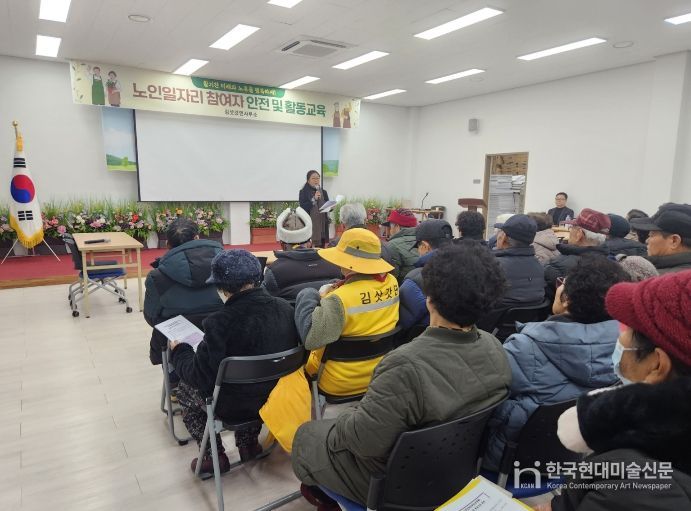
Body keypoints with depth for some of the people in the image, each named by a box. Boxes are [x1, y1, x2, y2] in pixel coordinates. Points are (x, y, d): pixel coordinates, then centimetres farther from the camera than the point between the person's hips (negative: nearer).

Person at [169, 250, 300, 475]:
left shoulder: (220, 323, -27)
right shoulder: (285, 308, -11)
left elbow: (200, 376, -18)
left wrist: (179, 350, 0)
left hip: (234, 406, -5)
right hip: (278, 396, 5)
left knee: (184, 388, 23)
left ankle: (214, 456, 25)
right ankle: (248, 443, 38)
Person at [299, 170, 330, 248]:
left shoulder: (323, 192, 11)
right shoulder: (303, 192, -1)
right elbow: (303, 207, -11)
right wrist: (314, 199, -19)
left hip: (322, 224, 4)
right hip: (309, 224, -4)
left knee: (321, 248, 4)